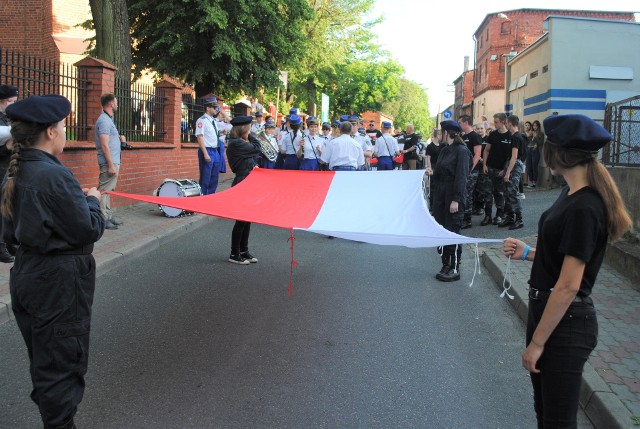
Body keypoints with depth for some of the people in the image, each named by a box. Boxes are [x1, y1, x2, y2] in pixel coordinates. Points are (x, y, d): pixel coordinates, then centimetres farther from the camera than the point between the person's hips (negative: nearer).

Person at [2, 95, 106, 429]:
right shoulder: (55, 176, -22)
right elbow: (89, 230, -19)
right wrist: (92, 201, 0)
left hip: (27, 276, 9)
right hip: (59, 283, -9)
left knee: (43, 362, 20)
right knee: (62, 364, 5)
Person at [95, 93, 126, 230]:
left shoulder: (108, 119, 17)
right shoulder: (104, 120, -13)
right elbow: (104, 145, -19)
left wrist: (119, 138, 9)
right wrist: (111, 165, -21)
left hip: (113, 161, 10)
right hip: (109, 162, -10)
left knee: (107, 190, 15)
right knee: (104, 190, -7)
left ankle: (108, 215, 22)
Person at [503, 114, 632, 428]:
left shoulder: (584, 208, -24)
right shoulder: (572, 194, 6)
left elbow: (568, 285, -24)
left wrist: (536, 342, -20)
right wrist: (527, 253, 12)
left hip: (565, 323, -10)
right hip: (545, 309, 10)